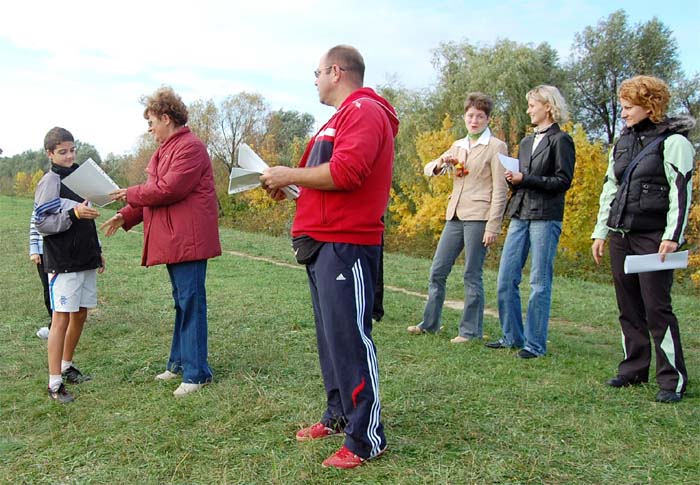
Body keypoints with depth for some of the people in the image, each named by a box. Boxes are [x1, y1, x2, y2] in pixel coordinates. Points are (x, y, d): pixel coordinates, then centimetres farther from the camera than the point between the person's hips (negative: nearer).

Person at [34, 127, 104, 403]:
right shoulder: (49, 182, -7)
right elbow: (41, 223, -13)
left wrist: (97, 251, 20)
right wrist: (73, 214, -26)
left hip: (85, 261, 7)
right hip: (63, 263, -7)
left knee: (80, 315, 13)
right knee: (62, 317, -7)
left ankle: (66, 367, 28)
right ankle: (55, 384, -2)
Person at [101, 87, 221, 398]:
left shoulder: (190, 147, -12)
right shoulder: (166, 150, 21)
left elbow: (168, 189, -20)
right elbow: (156, 191, 22)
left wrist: (131, 194, -7)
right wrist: (126, 217, 13)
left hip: (188, 240, -10)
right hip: (172, 240, 10)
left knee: (190, 303, -7)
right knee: (182, 303, 15)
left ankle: (196, 372, 0)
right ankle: (180, 362, 26)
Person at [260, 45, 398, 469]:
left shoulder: (364, 111, -9)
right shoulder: (344, 115, 24)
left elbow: (345, 172, -22)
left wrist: (290, 175, -11)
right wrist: (289, 184, 8)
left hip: (346, 245, -10)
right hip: (324, 244, 10)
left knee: (350, 340, -7)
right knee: (331, 336, 15)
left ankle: (366, 440, 3)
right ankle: (339, 415, 28)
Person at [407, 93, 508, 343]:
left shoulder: (496, 147, -2)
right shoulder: (458, 146, 17)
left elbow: (500, 191, -7)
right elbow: (428, 170, 17)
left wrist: (492, 226, -14)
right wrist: (440, 163, -7)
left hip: (478, 218, -6)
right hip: (455, 216, 7)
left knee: (472, 275, -2)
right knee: (437, 270, 10)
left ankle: (471, 331, 9)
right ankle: (430, 323, 22)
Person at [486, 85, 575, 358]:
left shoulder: (561, 140, -1)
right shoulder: (527, 142, 20)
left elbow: (563, 181, -9)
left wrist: (525, 179, -12)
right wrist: (513, 179, 1)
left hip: (545, 217, -7)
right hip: (520, 215, 7)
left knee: (540, 282, -2)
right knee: (506, 279, 4)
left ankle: (535, 344, 6)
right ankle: (512, 337, 15)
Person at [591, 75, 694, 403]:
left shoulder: (673, 141, -5)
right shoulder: (623, 142, 16)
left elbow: (681, 191, -11)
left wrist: (672, 236, -18)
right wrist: (601, 231, 14)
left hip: (653, 237, -7)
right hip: (621, 236, 7)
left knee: (656, 308, -6)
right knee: (629, 308, 10)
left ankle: (673, 380, 3)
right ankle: (634, 369, 20)